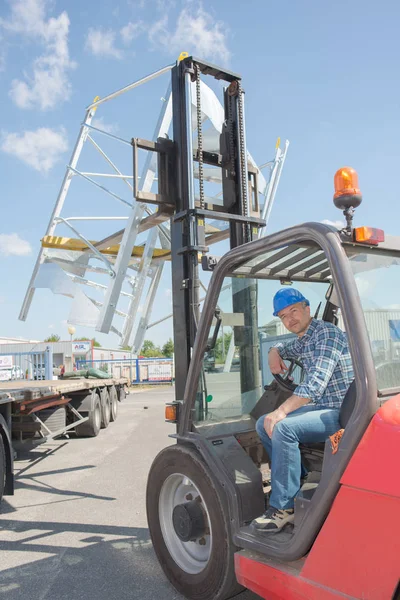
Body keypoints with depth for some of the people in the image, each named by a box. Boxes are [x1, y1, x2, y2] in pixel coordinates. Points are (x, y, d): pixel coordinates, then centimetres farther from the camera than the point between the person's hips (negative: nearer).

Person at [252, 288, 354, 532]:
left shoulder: (327, 333, -16)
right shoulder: (302, 342, 12)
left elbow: (316, 383, -28)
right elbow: (282, 348, 36)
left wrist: (282, 411, -32)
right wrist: (274, 354, 11)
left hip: (341, 413, -10)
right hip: (320, 407, 10)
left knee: (283, 428, -29)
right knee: (264, 425, 5)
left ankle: (284, 507, -17)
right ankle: (300, 484, 7)